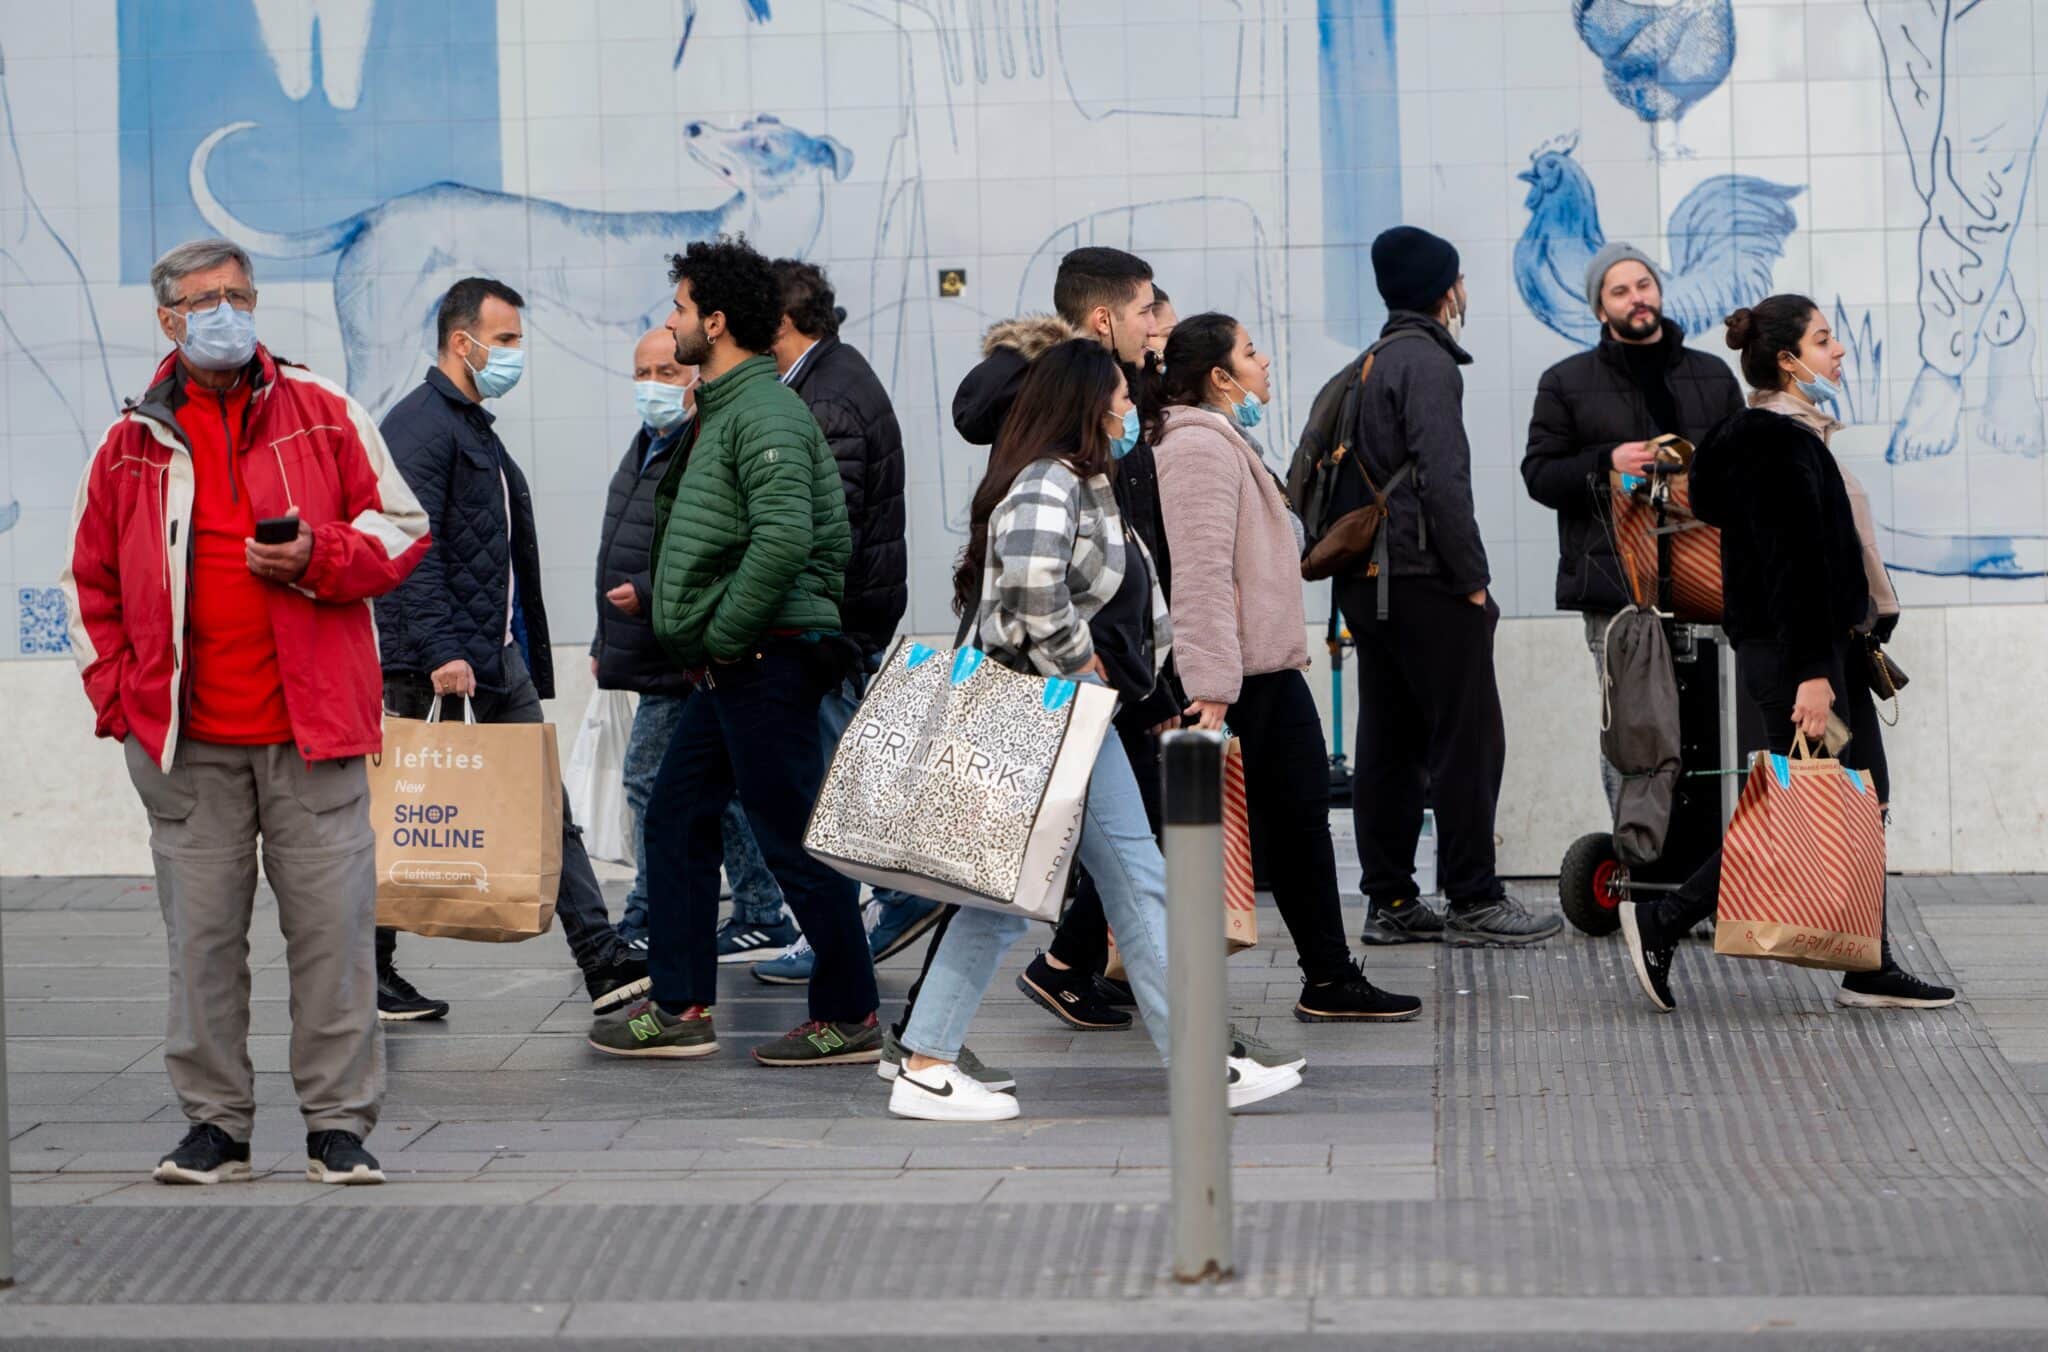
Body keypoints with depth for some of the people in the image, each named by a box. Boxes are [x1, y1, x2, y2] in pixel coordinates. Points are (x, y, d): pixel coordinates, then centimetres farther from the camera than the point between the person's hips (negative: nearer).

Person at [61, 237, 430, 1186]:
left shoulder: (322, 413, 7)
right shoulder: (134, 442, 10)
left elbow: (401, 528, 7)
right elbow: (91, 581, 16)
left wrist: (319, 557, -11)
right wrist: (118, 693, 5)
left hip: (312, 725, -1)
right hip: (187, 739, 1)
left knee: (332, 924, -2)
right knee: (202, 930, 4)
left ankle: (339, 1123, 6)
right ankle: (214, 1122, 13)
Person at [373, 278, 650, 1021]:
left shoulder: (477, 427, 19)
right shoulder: (418, 425, -12)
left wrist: (531, 658, 18)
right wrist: (439, 653, -28)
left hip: (497, 655, 10)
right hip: (436, 661, -10)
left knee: (547, 812, 4)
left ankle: (603, 961, 2)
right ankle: (369, 978, 9)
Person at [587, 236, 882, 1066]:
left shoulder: (763, 413, -15)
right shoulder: (725, 407, 17)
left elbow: (784, 537, -29)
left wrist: (723, 635, -20)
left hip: (763, 660, -11)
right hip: (732, 671, 11)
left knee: (792, 838, -5)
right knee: (676, 815, 13)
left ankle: (849, 1018, 3)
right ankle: (679, 1008, 17)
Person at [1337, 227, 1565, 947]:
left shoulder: (1372, 364, 18)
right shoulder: (1427, 362, -11)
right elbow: (1443, 480, -19)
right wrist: (1473, 579, -15)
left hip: (1370, 584, 9)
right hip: (1425, 580, -9)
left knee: (1389, 743, 10)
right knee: (1468, 739, -5)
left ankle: (1390, 901, 11)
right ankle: (1473, 900, -4)